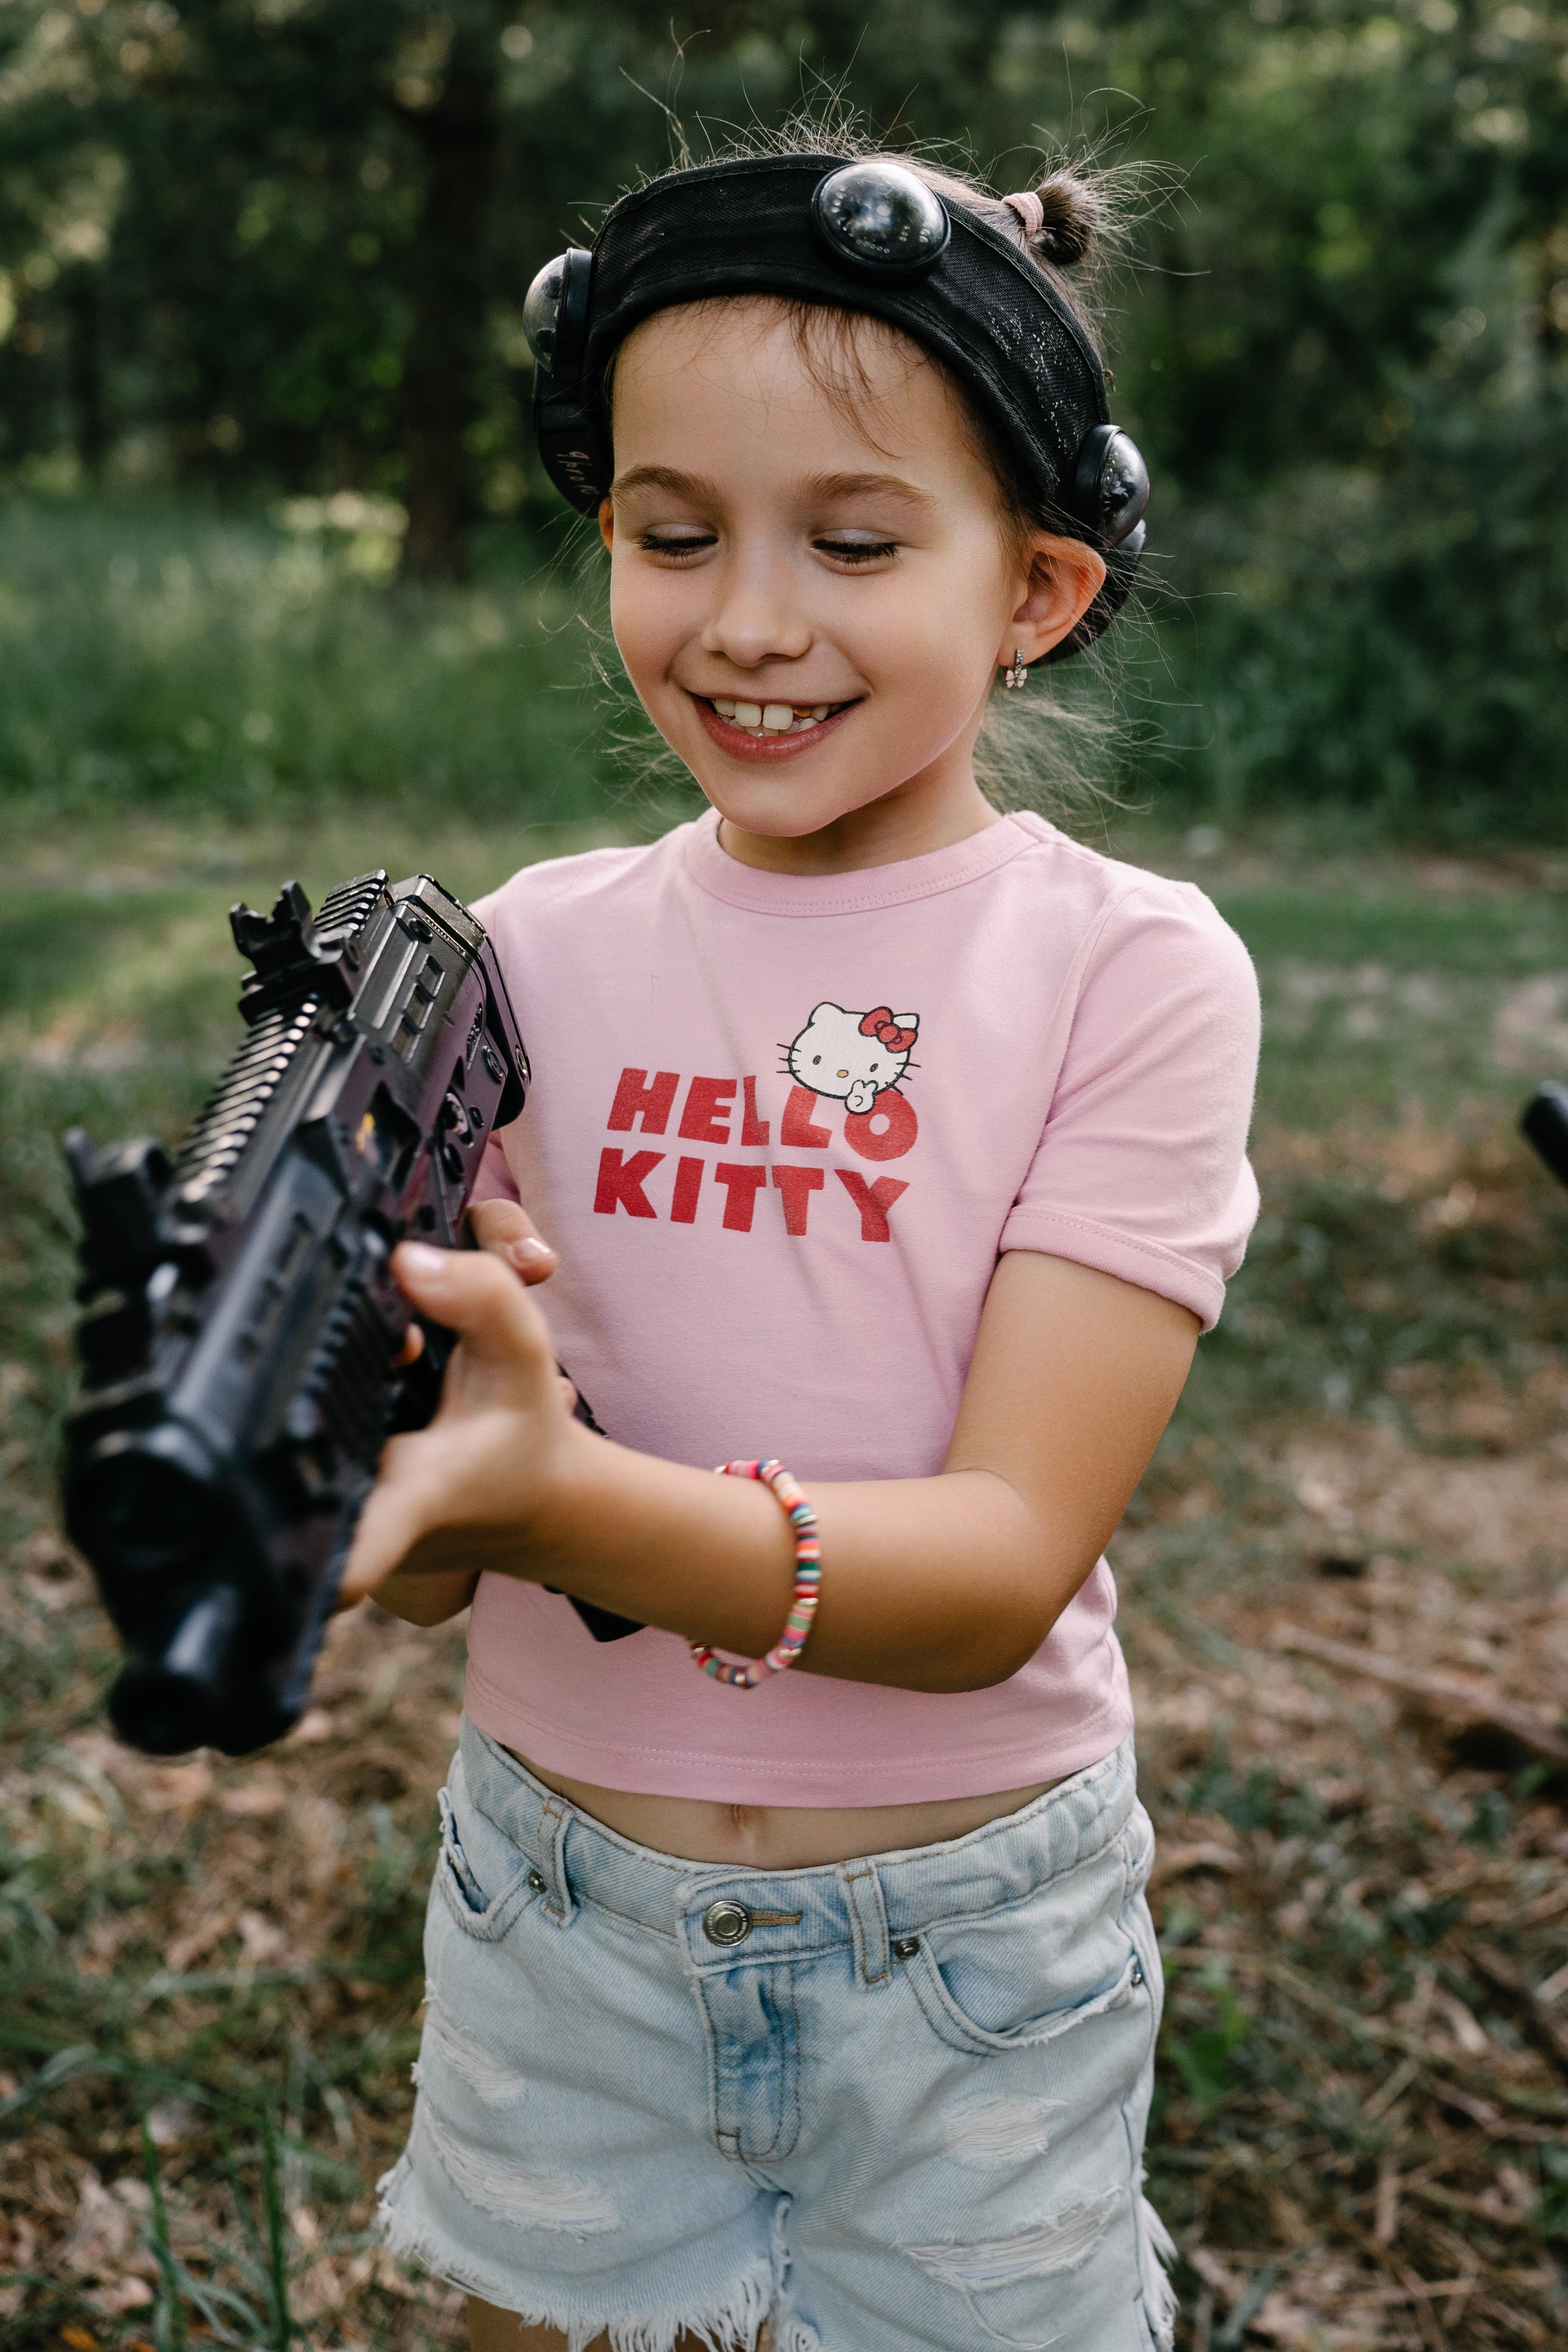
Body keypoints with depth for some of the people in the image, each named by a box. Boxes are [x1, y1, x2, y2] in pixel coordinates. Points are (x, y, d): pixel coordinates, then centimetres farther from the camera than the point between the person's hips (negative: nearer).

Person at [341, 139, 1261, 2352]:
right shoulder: (538, 947, -6)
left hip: (967, 1933, -2)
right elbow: (435, 1570, -8)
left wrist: (561, 1491, -38)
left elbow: (1004, 1569, -21)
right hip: (559, 1899, 3)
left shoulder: (1127, 967, -14)